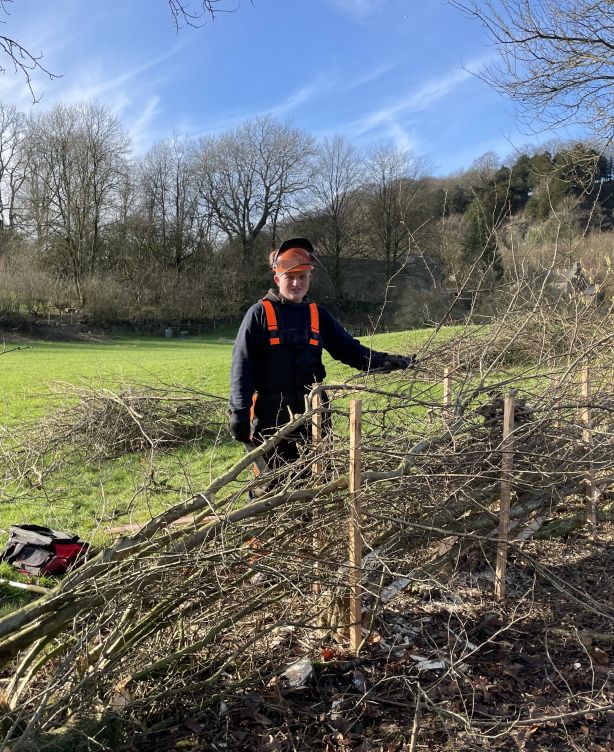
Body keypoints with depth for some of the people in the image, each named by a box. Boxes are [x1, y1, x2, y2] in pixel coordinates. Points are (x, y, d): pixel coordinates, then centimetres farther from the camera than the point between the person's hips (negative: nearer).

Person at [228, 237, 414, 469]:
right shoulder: (260, 313, -3)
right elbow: (241, 365, -5)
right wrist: (239, 412, -12)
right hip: (270, 417, -4)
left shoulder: (318, 315, 10)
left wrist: (386, 361, -4)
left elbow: (349, 349, 10)